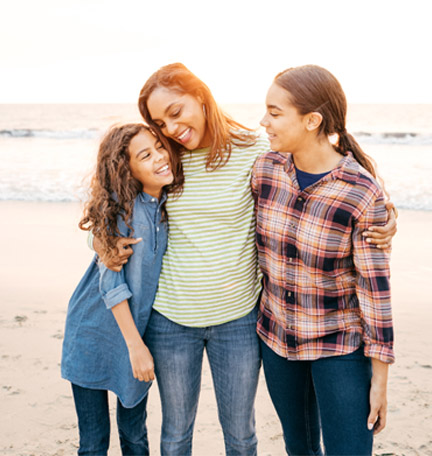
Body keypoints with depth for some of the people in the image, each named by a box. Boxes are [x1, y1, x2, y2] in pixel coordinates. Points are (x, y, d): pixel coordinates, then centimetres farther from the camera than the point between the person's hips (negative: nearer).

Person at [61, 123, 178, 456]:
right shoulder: (120, 207, -18)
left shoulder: (171, 203, -4)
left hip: (141, 327, 4)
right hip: (96, 336, -4)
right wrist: (135, 345, -15)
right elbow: (111, 281, -17)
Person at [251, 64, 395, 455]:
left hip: (340, 341, -4)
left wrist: (380, 380, -11)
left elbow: (375, 286, -16)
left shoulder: (363, 194, -23)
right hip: (276, 333, 5)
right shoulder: (266, 169, -9)